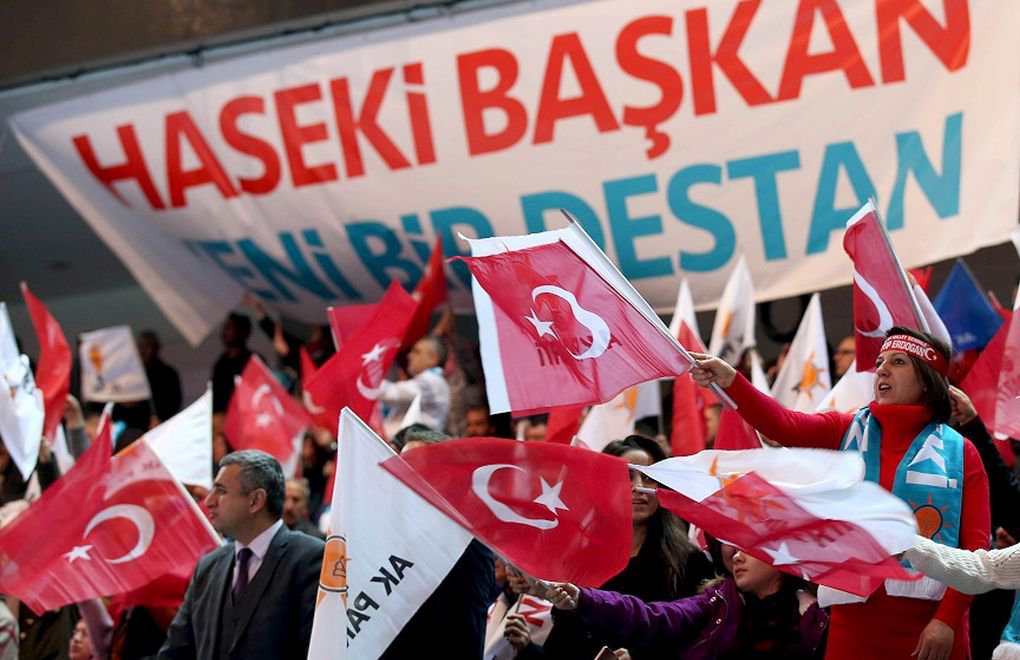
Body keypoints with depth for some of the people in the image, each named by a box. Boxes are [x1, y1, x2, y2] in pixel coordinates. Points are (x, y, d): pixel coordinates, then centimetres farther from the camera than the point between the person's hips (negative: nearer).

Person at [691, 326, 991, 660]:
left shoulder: (959, 453, 2)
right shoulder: (846, 432, 9)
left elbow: (975, 545, -2)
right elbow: (783, 424, -9)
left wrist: (948, 619, -12)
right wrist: (730, 381, -25)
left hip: (928, 623, -2)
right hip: (855, 619, 2)